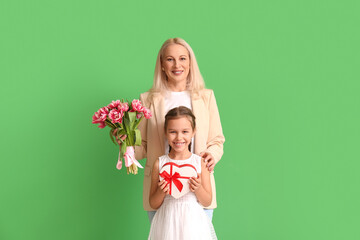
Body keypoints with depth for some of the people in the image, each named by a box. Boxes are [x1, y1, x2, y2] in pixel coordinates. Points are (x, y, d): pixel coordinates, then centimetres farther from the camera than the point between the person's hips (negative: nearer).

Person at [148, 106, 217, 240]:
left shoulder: (200, 162, -2)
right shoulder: (160, 163, -2)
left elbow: (207, 202, 3)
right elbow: (153, 204, 3)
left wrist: (198, 189, -14)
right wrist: (161, 192, -16)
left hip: (193, 224, 0)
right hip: (168, 223, 0)